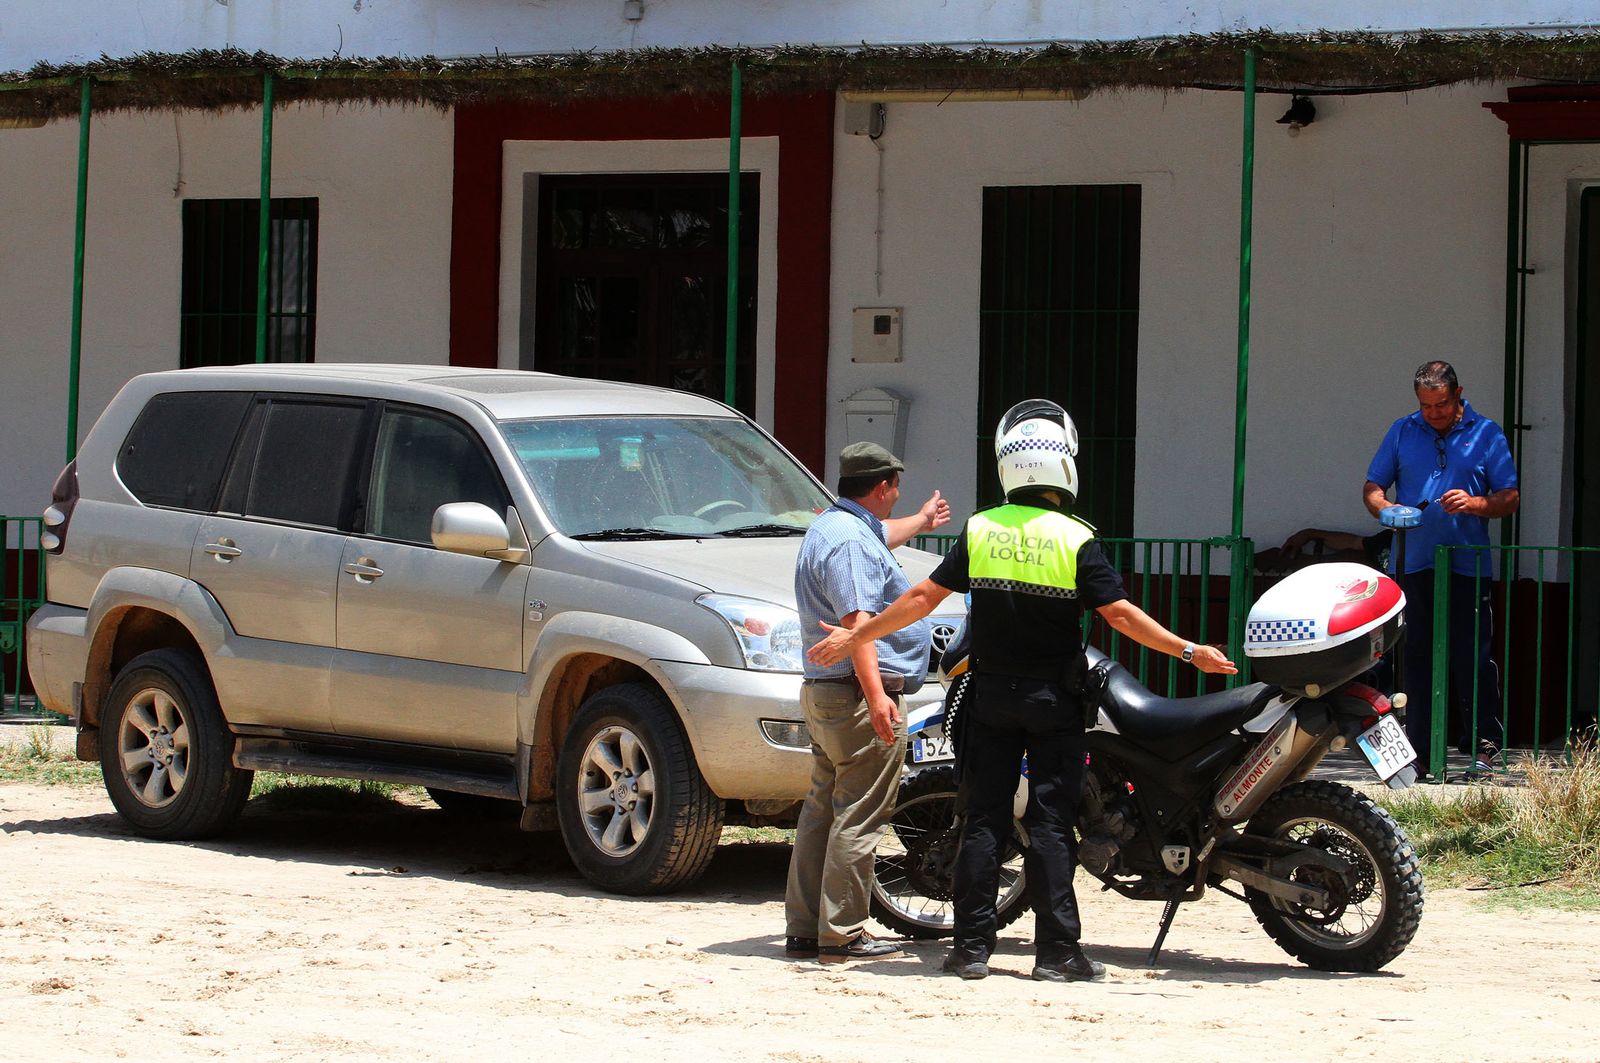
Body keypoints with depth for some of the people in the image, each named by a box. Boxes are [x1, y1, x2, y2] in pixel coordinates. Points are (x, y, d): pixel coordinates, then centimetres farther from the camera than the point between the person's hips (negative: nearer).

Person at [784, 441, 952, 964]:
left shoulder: (832, 526, 19)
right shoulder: (851, 542, -16)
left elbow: (880, 537, 44)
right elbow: (855, 620, -27)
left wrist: (920, 522, 63)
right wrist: (876, 694, -34)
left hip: (823, 693, 11)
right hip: (858, 697, -11)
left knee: (823, 811, 13)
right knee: (858, 817, -9)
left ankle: (804, 929, 15)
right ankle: (842, 934, -10)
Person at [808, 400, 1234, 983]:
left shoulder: (979, 531, -1)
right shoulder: (1076, 541, -9)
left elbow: (925, 596, 0)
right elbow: (1119, 613, -14)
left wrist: (854, 637, 9)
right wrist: (1188, 651, -9)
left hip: (991, 694, 2)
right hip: (1053, 701, -2)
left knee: (984, 819, 5)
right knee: (1051, 822, -1)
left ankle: (971, 946, 4)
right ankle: (1056, 950, -3)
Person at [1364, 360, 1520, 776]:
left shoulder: (1486, 434, 7)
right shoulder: (1403, 431, 12)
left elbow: (1510, 499, 5)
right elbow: (1372, 487, 14)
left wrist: (1474, 503, -15)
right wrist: (1386, 508, -8)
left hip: (1467, 566, -2)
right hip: (1412, 564, 2)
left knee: (1472, 659, -7)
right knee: (1416, 659, 3)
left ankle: (1483, 745, -2)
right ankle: (1420, 750, 7)